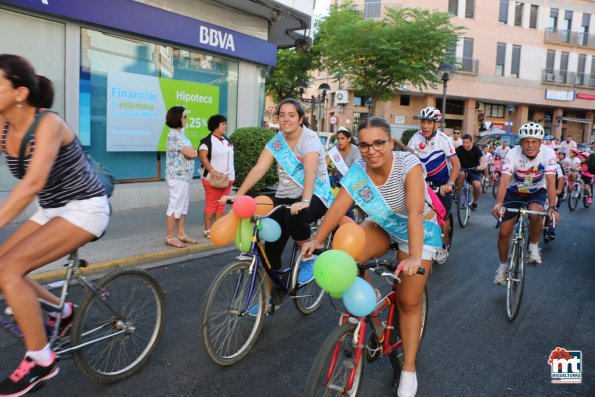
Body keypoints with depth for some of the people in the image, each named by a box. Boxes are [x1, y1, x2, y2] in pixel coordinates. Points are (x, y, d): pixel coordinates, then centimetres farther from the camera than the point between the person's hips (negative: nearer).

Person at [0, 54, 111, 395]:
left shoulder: (47, 123, -22)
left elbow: (33, 183, -34)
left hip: (86, 208, -8)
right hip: (52, 210, 8)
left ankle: (41, 360, -7)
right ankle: (63, 310, 23)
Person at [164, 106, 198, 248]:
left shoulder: (179, 134, 15)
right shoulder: (174, 136, -17)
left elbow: (187, 153, 15)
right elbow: (192, 154, -21)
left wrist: (190, 151, -5)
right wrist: (193, 151, -1)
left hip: (183, 176, 10)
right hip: (178, 177, -10)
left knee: (182, 206, 14)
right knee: (175, 206, -4)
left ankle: (180, 234, 22)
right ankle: (170, 237, 3)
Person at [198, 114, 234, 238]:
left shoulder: (226, 140, 16)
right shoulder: (207, 141, -8)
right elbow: (202, 156, -19)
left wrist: (232, 174, 15)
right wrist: (212, 170, -28)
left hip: (227, 178, 7)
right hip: (213, 179, -7)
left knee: (222, 204, 9)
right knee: (211, 204, -3)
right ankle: (208, 230, 4)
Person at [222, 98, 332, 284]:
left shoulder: (310, 138, -14)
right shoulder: (277, 141, 3)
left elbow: (310, 172, -30)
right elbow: (259, 168, -7)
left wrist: (305, 201, -47)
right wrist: (238, 195, -19)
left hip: (314, 196, -5)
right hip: (285, 197, 5)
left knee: (293, 217, -37)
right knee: (272, 248, -4)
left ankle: (309, 258, -10)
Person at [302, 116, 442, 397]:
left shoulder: (409, 165, -29)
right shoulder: (358, 170, -17)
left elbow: (415, 212, -40)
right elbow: (338, 207, -22)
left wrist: (414, 257, -51)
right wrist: (317, 240, -33)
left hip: (419, 229, -4)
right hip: (382, 226, 4)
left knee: (409, 302, -4)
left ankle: (408, 369, 15)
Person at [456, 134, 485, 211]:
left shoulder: (476, 148, -9)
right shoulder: (459, 149, -8)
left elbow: (482, 157, -25)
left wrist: (481, 165, -46)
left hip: (474, 171, 0)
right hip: (463, 169, 0)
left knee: (477, 185, -25)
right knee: (461, 174, -37)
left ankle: (475, 202, 5)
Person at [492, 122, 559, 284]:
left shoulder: (548, 153, -23)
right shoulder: (513, 154, -26)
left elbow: (551, 181, -30)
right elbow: (504, 180, -37)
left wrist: (552, 207, -43)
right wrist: (498, 203, -52)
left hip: (537, 192, 0)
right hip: (514, 192, 0)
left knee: (535, 214, -34)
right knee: (504, 232, -3)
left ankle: (533, 246, -6)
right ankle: (503, 265, 21)